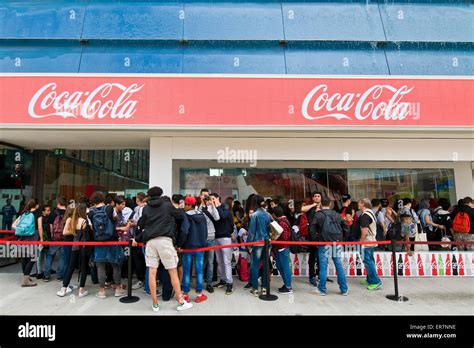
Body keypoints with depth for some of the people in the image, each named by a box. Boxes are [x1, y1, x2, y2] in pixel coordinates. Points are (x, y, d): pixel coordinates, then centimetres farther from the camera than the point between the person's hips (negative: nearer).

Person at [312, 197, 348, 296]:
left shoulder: (318, 215, -5)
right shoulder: (337, 214, 7)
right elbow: (346, 227, 8)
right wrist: (340, 237, 17)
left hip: (324, 243, -3)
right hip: (336, 243, 4)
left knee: (323, 266, 3)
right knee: (339, 266, 11)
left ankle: (322, 289, 11)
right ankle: (344, 289, 18)